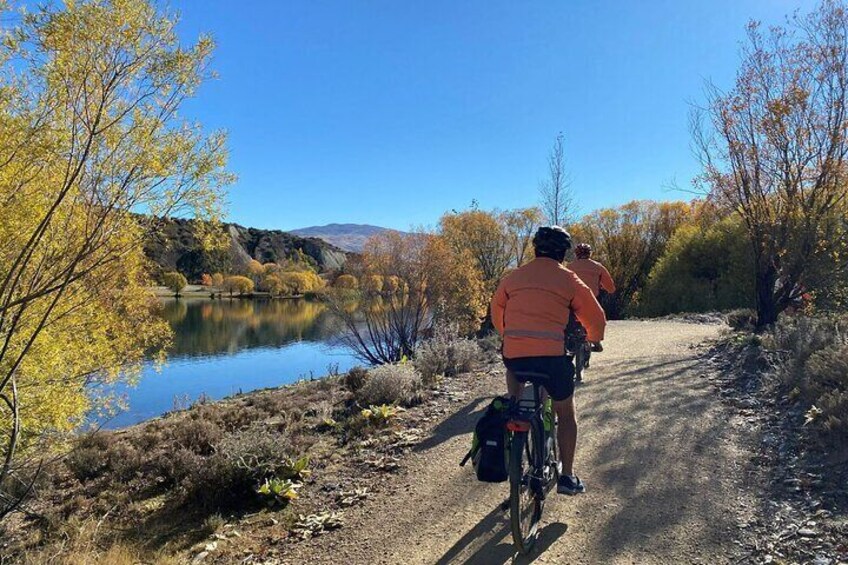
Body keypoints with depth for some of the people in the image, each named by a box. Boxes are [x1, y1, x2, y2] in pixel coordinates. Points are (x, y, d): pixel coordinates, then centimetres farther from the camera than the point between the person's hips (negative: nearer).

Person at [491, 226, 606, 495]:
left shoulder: (514, 276, 12)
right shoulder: (569, 279, 5)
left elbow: (496, 313, 23)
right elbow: (597, 319, 9)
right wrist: (593, 340, 30)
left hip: (514, 355, 2)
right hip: (552, 356, -1)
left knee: (514, 370, 37)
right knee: (566, 414, 18)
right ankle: (567, 476, 22)